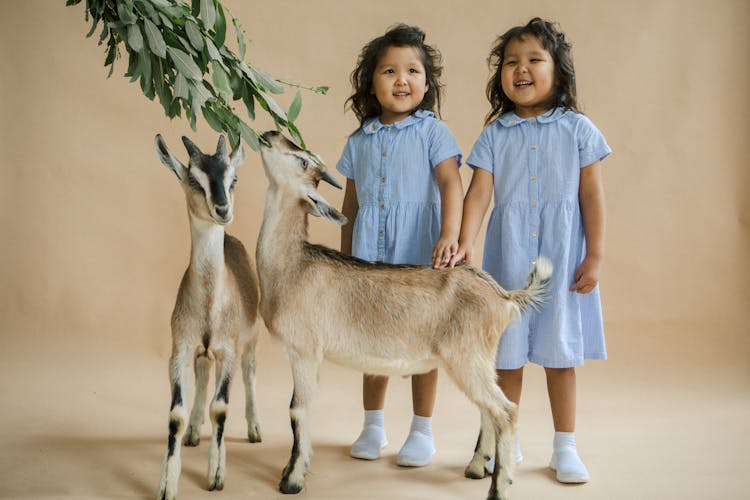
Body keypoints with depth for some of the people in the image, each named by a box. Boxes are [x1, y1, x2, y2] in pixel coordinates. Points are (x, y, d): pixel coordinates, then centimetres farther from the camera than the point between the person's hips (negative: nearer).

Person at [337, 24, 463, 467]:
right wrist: (345, 259, 16)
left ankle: (423, 431, 18)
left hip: (419, 253, -4)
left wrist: (450, 235, -29)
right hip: (370, 256, 4)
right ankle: (374, 426, 27)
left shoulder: (433, 132, -2)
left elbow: (451, 185, -14)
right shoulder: (359, 141, 10)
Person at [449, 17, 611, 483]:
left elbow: (592, 196, 0)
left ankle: (565, 448, 20)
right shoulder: (494, 134, 3)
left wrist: (595, 257, -4)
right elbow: (479, 192, -7)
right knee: (507, 354, 8)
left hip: (562, 257, -1)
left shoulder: (577, 129, 1)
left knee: (561, 353, 7)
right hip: (508, 257, 1)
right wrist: (465, 242, -22)